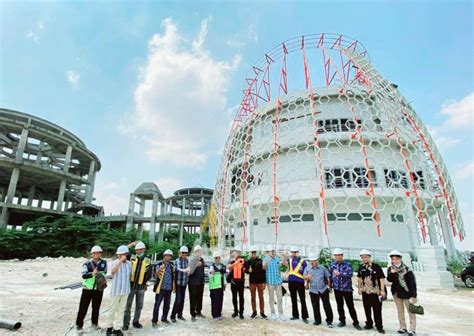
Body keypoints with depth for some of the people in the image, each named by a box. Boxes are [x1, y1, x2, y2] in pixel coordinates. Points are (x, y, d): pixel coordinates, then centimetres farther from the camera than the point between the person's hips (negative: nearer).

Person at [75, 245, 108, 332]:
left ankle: (95, 323, 32)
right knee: (83, 308, 4)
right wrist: (92, 274, -38)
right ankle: (79, 325, 21)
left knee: (96, 308, 14)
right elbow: (84, 275, -22)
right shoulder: (87, 263, -10)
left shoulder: (104, 263, 0)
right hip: (87, 289, -3)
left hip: (99, 289, 3)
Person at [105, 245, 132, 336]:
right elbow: (113, 271, -31)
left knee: (121, 309, 10)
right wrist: (121, 260, -34)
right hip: (116, 290, -3)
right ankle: (109, 326, 29)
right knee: (113, 309, 8)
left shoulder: (129, 263, 0)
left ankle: (117, 328, 20)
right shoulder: (115, 262, -11)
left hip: (125, 290, 3)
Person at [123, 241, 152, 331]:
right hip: (131, 285, -2)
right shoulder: (131, 257, -3)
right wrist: (131, 244, -12)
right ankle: (126, 323, 20)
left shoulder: (148, 261, 1)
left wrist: (144, 282, 4)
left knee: (139, 306, 14)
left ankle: (136, 321, 30)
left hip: (141, 287, 2)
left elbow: (149, 274, 10)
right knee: (128, 305, 7)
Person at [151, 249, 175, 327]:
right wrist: (159, 270, -36)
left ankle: (164, 318, 28)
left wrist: (174, 286, 14)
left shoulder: (172, 266, 10)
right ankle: (154, 321, 7)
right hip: (161, 288, -4)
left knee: (167, 305, 13)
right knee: (157, 304, -3)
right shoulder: (159, 265, -4)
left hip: (169, 288, 5)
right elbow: (156, 275, -16)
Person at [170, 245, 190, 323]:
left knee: (182, 299, 11)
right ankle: (173, 316, 7)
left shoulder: (187, 260, 6)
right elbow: (177, 269, -29)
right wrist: (184, 270, -44)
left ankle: (180, 315, 26)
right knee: (178, 299, -7)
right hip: (178, 282, -5)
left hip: (184, 283, 5)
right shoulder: (177, 261, -10)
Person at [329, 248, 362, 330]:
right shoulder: (332, 264, 2)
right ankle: (342, 321, 27)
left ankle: (355, 322, 17)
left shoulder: (348, 264, -8)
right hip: (337, 289, 3)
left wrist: (339, 273, -28)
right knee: (339, 306, 12)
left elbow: (350, 274, -22)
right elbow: (330, 275, 10)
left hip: (347, 289, -3)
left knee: (350, 306, 2)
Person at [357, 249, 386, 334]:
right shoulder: (361, 267, 4)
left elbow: (381, 279, -12)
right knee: (367, 309, 14)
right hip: (365, 292, 5)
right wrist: (359, 288, 13)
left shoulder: (376, 267, -12)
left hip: (375, 292, -5)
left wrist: (382, 290, -17)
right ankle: (369, 324, 29)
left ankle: (379, 326, 18)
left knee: (377, 310, 4)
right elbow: (359, 278, 15)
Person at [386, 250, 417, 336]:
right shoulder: (390, 269, -3)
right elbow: (389, 280, -10)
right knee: (400, 311, 14)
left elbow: (413, 283, -15)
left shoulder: (407, 270, -16)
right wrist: (391, 273, -28)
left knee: (411, 311, 2)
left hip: (407, 293, -5)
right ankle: (403, 327, 25)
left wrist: (414, 296, -17)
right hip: (396, 293, 5)